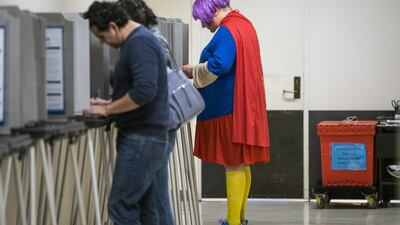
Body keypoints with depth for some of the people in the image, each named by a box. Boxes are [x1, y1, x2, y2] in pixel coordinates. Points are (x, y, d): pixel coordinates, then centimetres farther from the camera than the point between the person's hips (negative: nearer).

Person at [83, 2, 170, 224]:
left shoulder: (140, 43, -16)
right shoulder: (137, 40, 15)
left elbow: (144, 91, -28)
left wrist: (108, 110, -17)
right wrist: (111, 103, 11)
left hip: (142, 137, -10)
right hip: (144, 135, 10)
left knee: (121, 206, -11)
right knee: (144, 207, 11)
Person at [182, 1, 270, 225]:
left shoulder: (227, 31, -16)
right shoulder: (244, 25, 16)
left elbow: (219, 65, -27)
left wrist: (194, 71, -11)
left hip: (228, 108, -10)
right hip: (245, 106, 10)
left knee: (233, 165, -7)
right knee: (242, 164, 14)